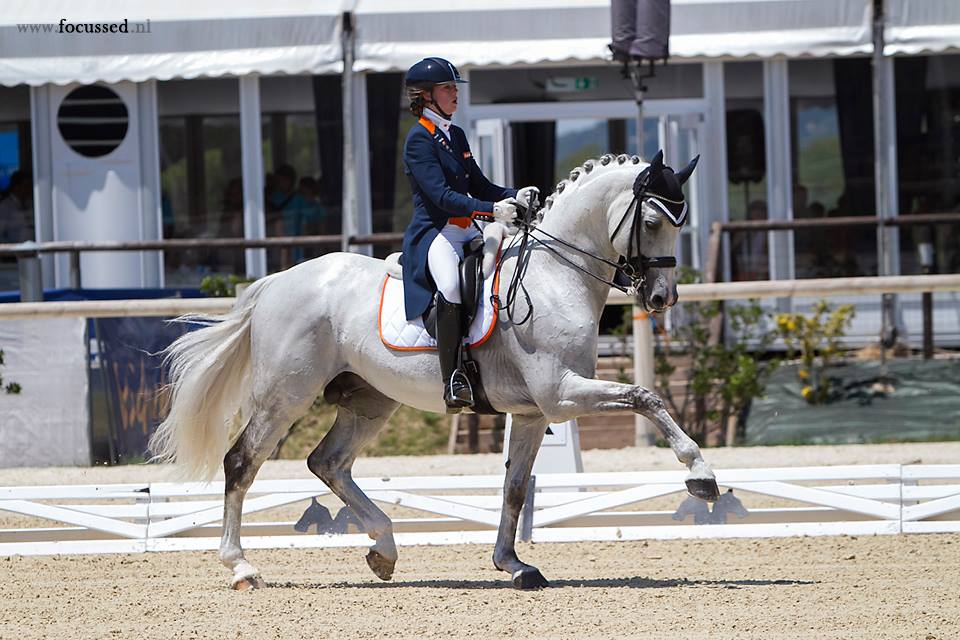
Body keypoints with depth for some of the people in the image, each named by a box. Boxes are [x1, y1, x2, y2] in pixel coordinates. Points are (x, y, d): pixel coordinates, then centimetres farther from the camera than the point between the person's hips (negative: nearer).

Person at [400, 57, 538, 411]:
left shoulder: (456, 136, 19)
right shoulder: (419, 139, -8)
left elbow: (479, 185, 21)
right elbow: (441, 195, -18)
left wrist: (515, 196, 2)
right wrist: (491, 209, -28)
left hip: (468, 233, 9)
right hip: (434, 233, -9)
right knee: (451, 285, -36)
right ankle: (453, 381, -38)